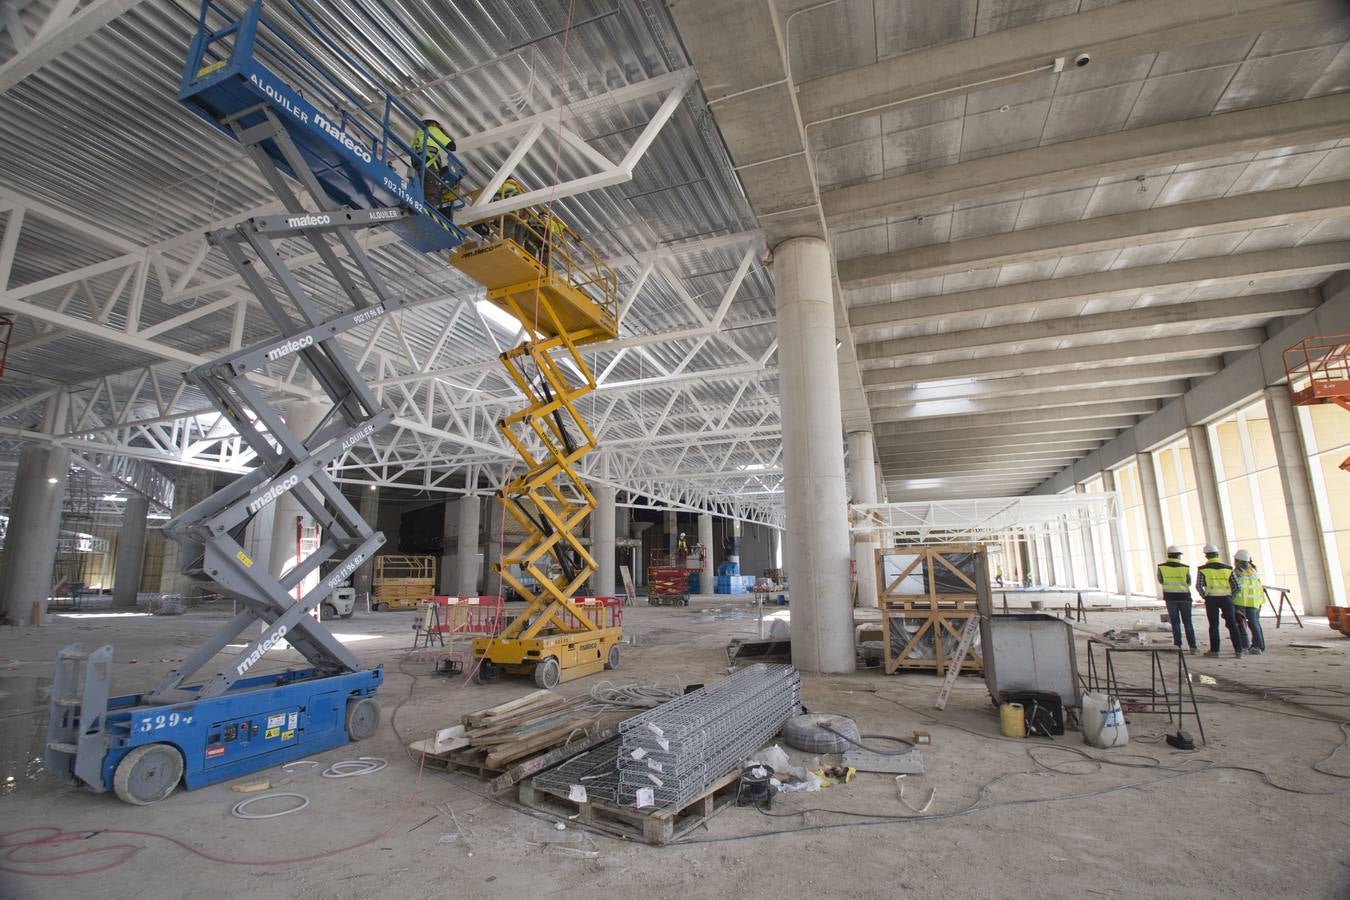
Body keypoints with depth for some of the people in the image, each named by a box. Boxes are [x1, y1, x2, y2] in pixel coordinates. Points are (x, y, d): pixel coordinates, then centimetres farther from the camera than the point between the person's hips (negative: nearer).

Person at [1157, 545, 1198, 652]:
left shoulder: (1162, 567, -7)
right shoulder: (1185, 567, -7)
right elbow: (1189, 583, 6)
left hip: (1170, 597, 0)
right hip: (1184, 596, 0)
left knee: (1175, 622, 8)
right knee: (1188, 622, 9)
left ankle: (1177, 645, 5)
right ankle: (1192, 646, 8)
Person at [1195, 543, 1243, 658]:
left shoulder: (1202, 569, -2)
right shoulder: (1228, 567, 4)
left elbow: (1199, 586, -7)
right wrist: (1231, 597, 13)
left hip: (1211, 599, -2)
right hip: (1226, 598, 2)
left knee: (1214, 625, 4)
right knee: (1232, 624, 9)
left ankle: (1214, 650, 6)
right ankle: (1238, 650, 10)